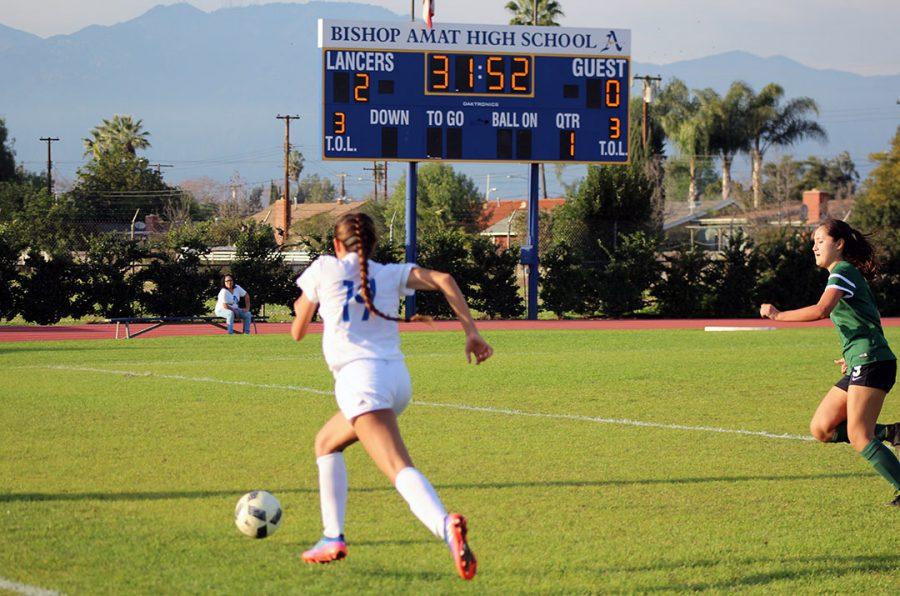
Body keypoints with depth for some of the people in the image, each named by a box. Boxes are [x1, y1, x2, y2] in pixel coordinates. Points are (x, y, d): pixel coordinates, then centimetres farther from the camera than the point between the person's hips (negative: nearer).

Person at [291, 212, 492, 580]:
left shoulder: (324, 268, 12)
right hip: (398, 376, 6)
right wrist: (471, 332, -1)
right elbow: (443, 280, 2)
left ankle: (445, 526, -48)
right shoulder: (390, 274, 18)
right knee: (326, 442, 28)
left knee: (400, 470, -23)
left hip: (359, 377, -6)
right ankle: (333, 537, 23)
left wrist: (300, 309, 44)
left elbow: (298, 332, 21)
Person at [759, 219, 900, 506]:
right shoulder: (847, 274, 21)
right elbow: (872, 321, 29)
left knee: (858, 437, -14)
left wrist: (777, 315, -18)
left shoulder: (843, 272, -9)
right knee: (821, 428, 6)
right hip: (860, 366, 10)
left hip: (871, 363, -10)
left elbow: (820, 310, -26)